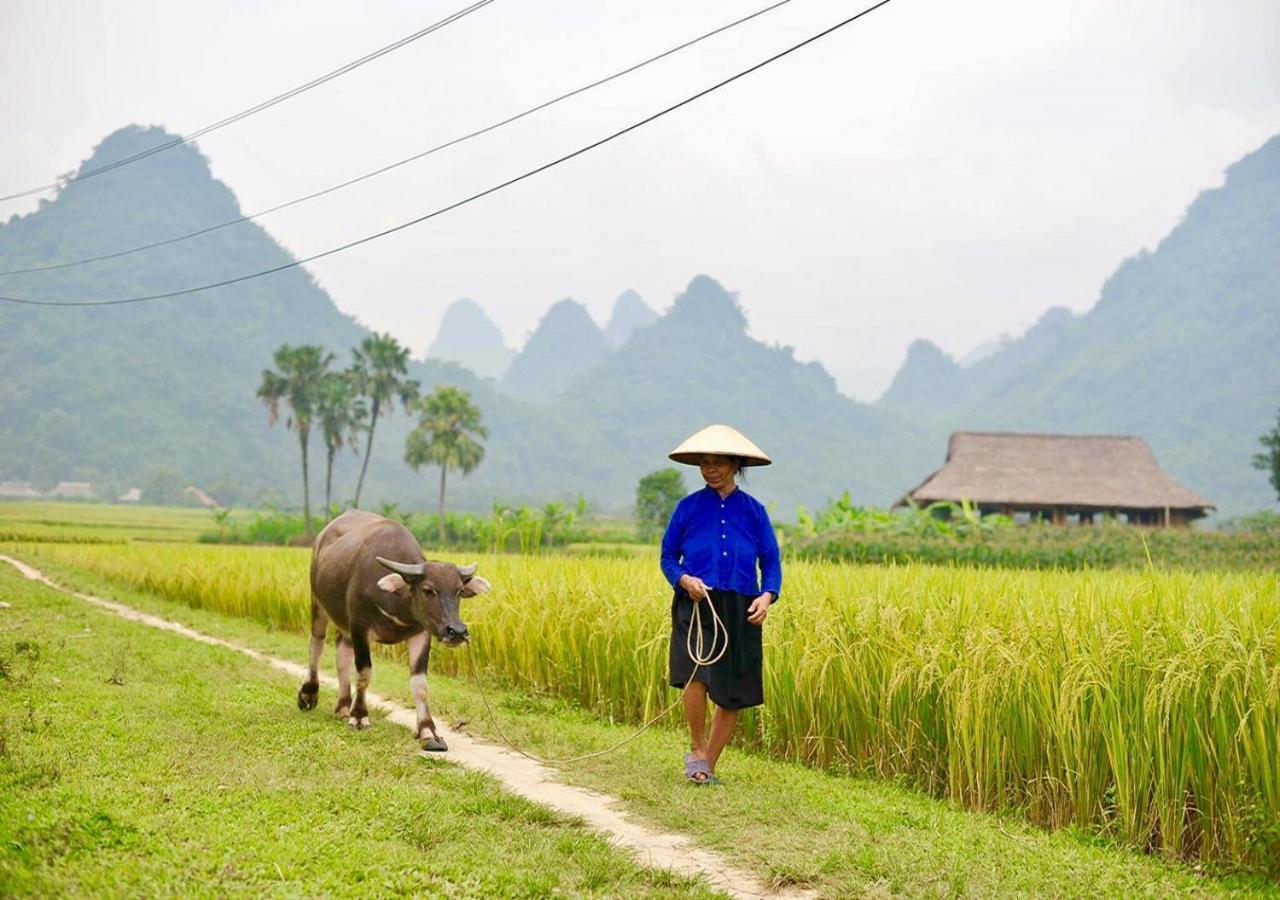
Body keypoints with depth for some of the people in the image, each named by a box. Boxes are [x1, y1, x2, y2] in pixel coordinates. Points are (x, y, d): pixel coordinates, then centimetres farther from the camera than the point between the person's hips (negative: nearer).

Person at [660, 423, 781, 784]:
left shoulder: (753, 510, 7)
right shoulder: (688, 507, 5)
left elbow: (771, 561, 9)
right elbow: (668, 556, 10)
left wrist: (767, 596, -10)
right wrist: (684, 579, -11)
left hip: (740, 612, 2)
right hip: (696, 605, -2)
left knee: (733, 695, 2)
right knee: (696, 675, -23)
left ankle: (708, 765, 18)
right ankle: (696, 748, -1)